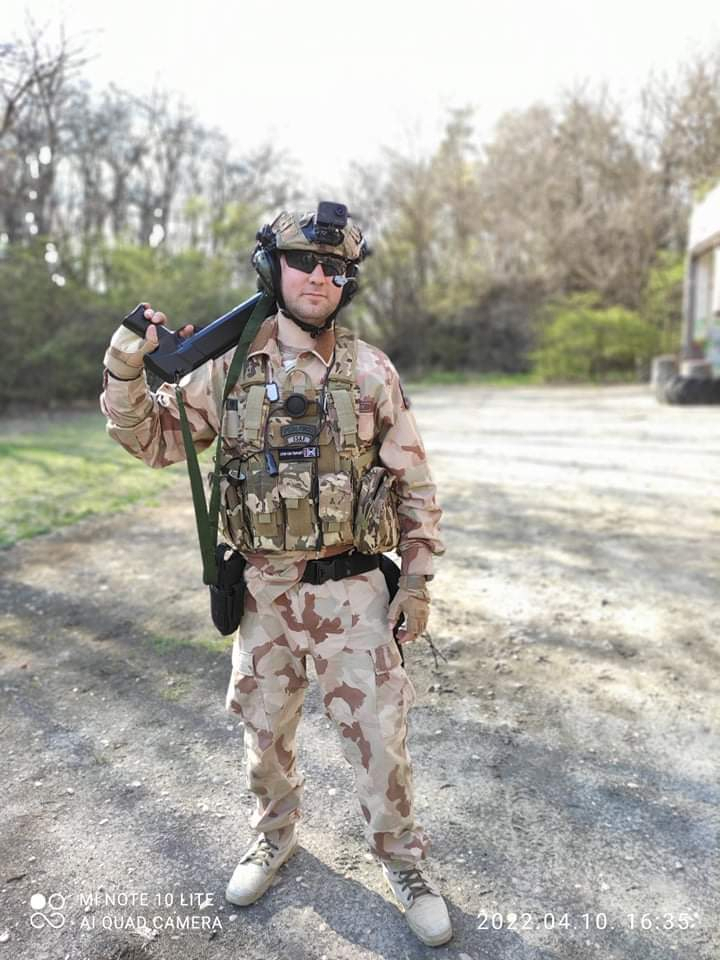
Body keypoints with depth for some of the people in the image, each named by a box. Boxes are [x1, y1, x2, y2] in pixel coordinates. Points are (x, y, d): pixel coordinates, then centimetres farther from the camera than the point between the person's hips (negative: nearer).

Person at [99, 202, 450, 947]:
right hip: (263, 591, 2)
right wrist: (126, 365, -12)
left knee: (378, 738, 6)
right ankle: (274, 834, 46)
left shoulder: (371, 371, -4)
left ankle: (403, 864, 31)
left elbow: (414, 485, 0)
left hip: (352, 589, -1)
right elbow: (151, 438, 6)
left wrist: (417, 580, -2)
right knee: (265, 732, 18)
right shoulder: (232, 367, -1)